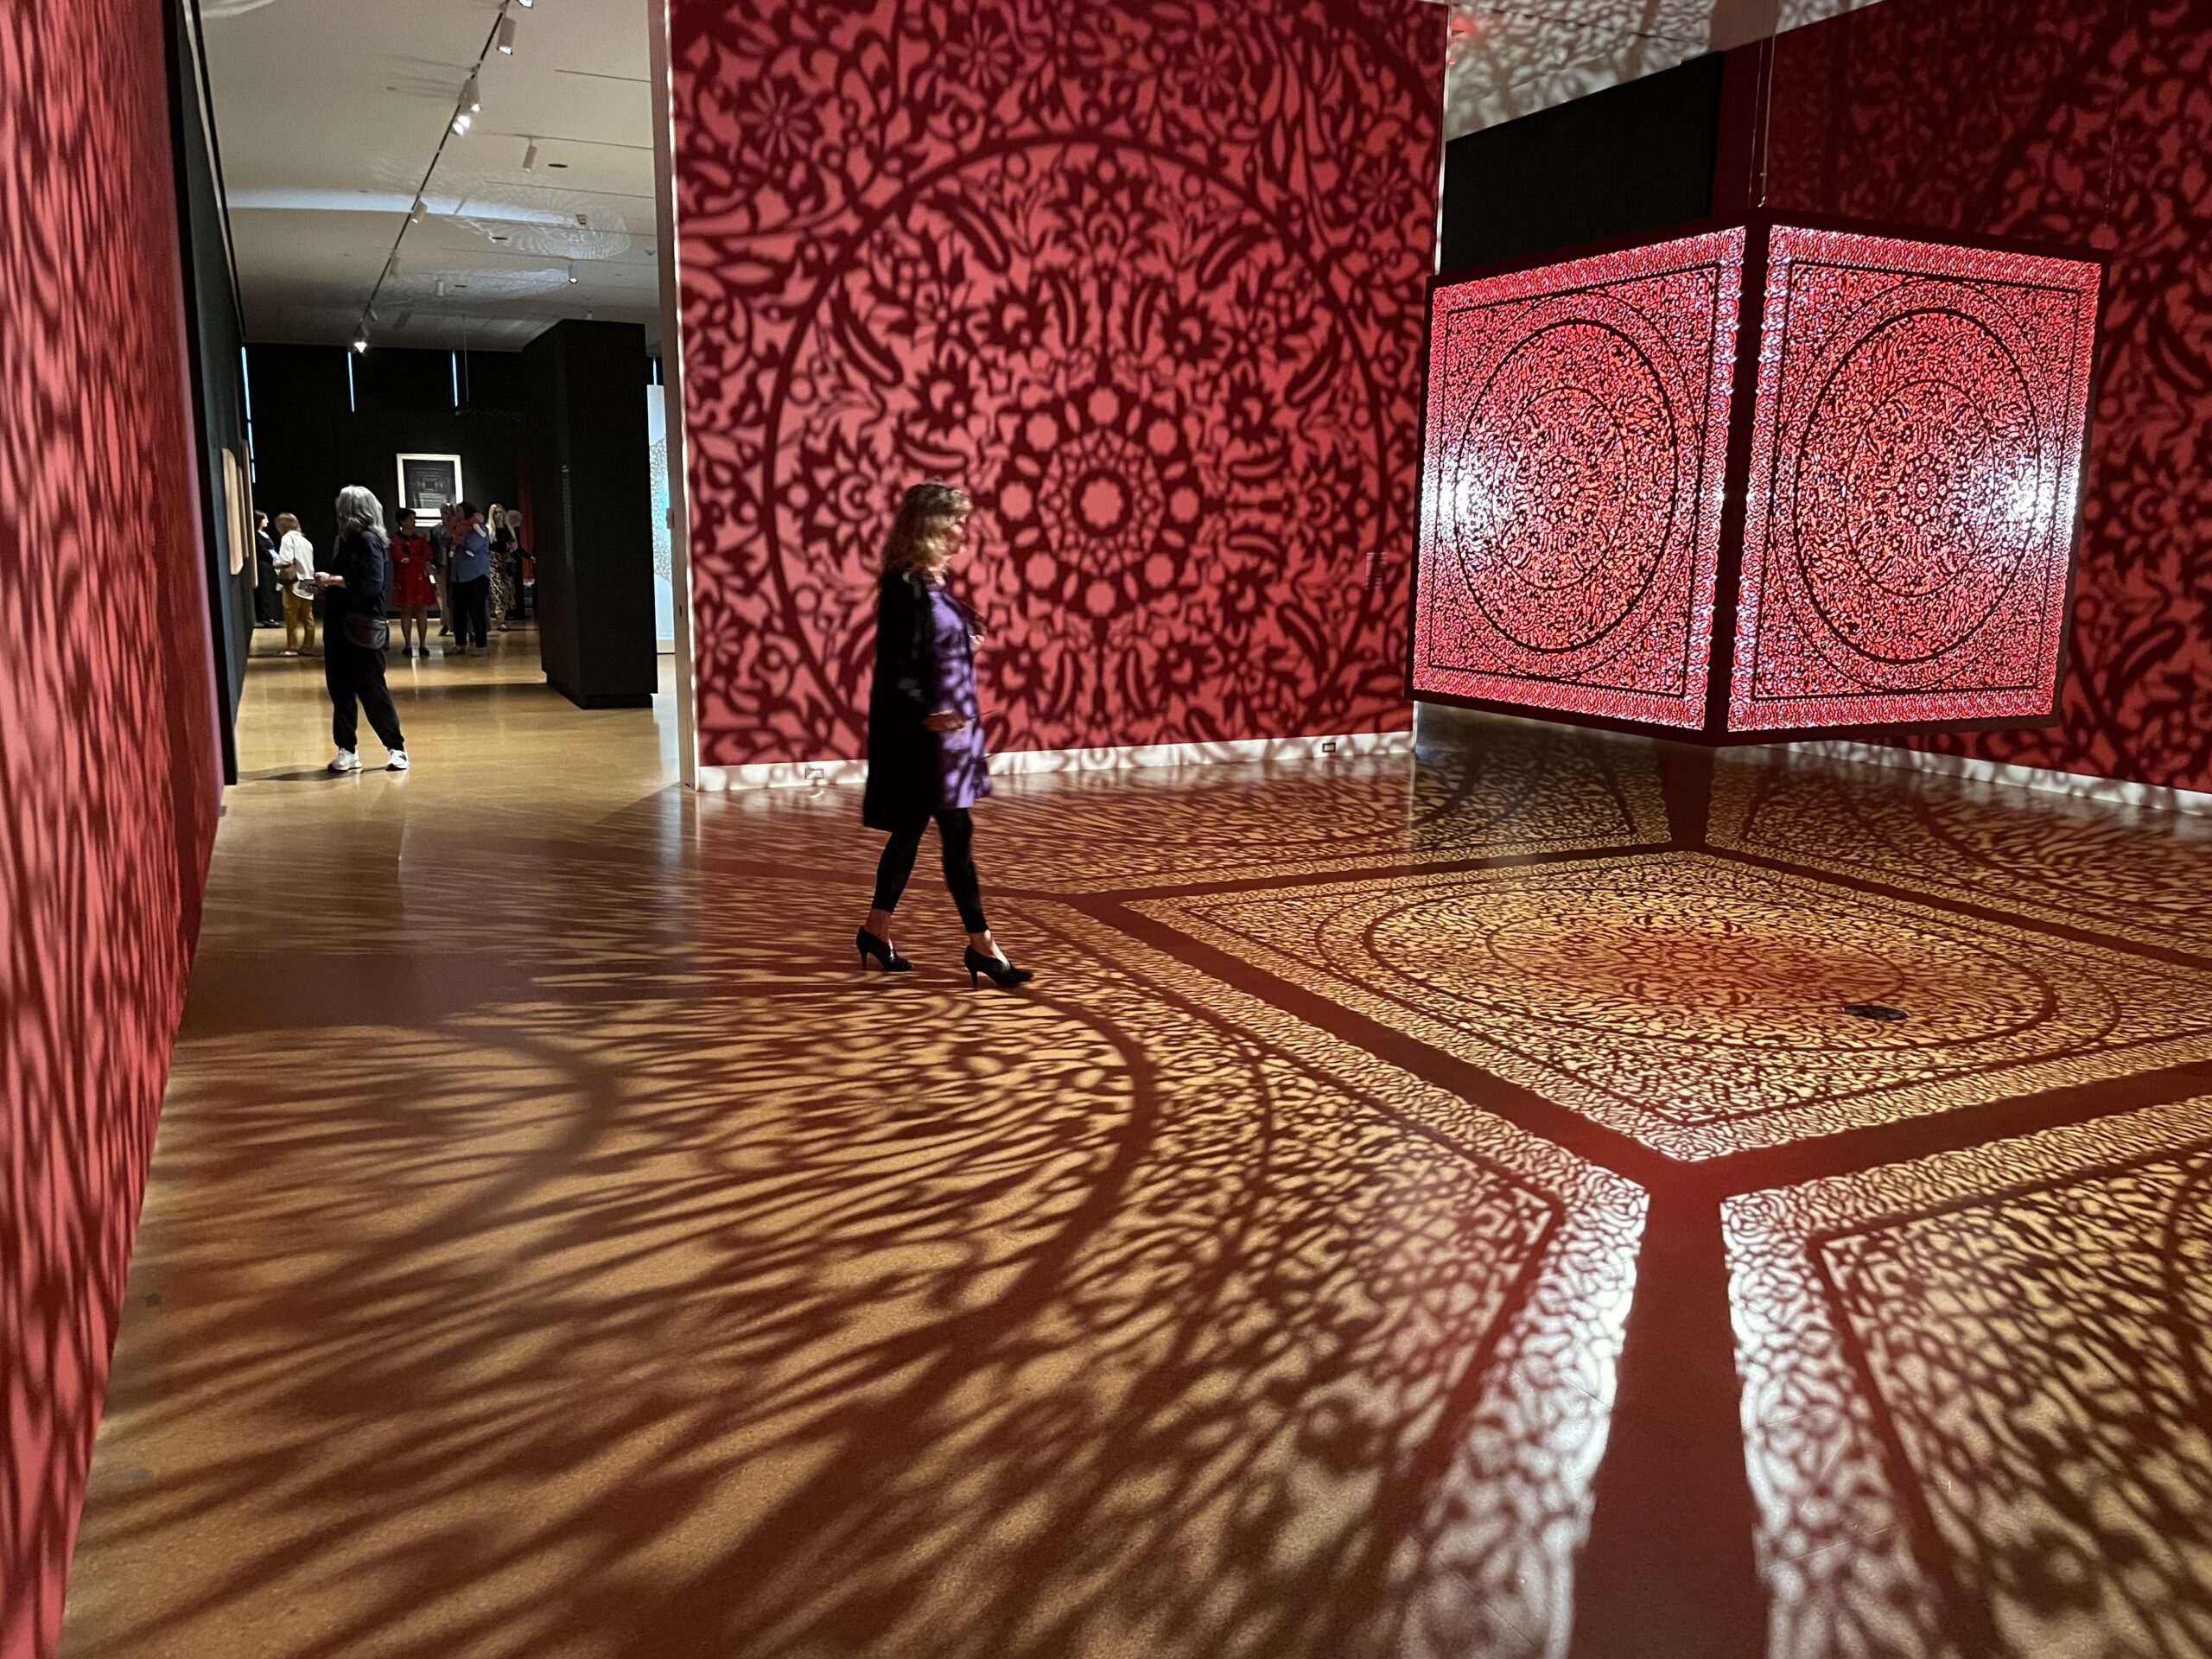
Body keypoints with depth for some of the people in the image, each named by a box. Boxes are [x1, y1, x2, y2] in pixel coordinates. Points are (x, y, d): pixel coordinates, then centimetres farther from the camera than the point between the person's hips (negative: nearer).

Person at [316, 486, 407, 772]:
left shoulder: (369, 541, -12)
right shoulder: (346, 540, 13)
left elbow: (372, 584, -22)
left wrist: (335, 580, -16)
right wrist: (326, 584, 2)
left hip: (362, 629, -8)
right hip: (339, 625, 8)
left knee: (372, 690, -3)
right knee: (339, 689, 8)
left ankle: (396, 748, 8)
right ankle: (347, 751, 14)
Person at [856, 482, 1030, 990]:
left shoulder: (931, 582, 11)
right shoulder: (907, 586, -16)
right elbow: (896, 669, -20)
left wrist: (966, 640, 31)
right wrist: (927, 715, -33)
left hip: (946, 725, 10)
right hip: (922, 733, -10)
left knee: (910, 830, 16)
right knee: (957, 834, -4)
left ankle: (876, 932, 27)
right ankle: (981, 945, 4)